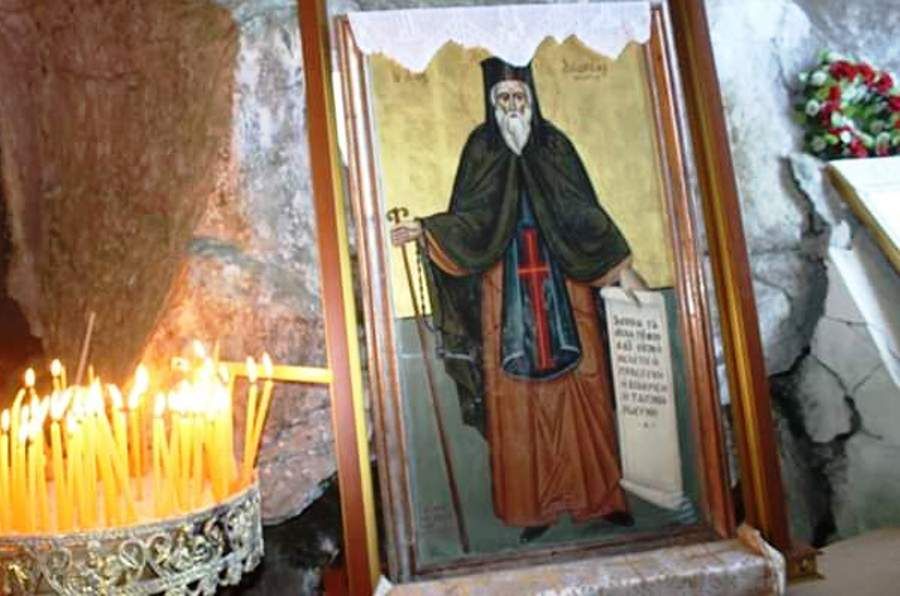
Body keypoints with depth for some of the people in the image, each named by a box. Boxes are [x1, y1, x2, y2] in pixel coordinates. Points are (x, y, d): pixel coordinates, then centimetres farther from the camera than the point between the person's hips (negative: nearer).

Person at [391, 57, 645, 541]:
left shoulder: (554, 145, 7)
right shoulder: (481, 148, 6)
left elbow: (585, 213, 5)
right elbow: (470, 221, -1)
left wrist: (621, 267, 1)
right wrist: (424, 230, -17)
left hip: (561, 285, 1)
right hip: (508, 292, -1)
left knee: (580, 392, 3)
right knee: (519, 400, 1)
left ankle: (598, 494, 16)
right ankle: (535, 505, 12)